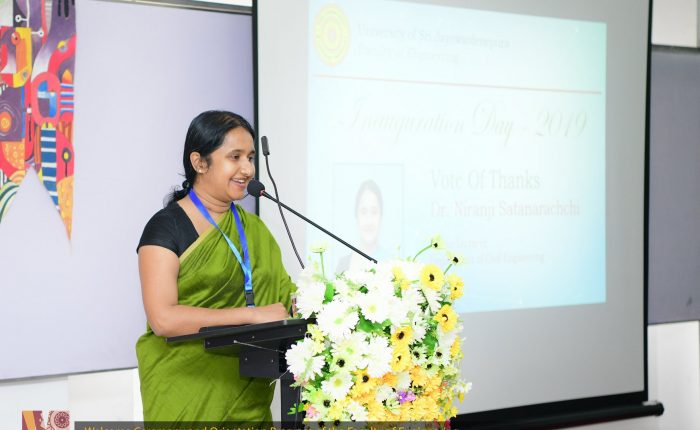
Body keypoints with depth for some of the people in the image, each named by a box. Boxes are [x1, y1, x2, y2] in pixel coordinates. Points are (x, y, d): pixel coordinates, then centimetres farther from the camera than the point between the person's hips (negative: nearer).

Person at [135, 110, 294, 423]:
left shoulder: (254, 230, 12)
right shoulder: (166, 227, -7)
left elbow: (286, 297, 9)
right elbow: (162, 318, -17)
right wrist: (251, 314, -20)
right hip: (184, 393, -5)